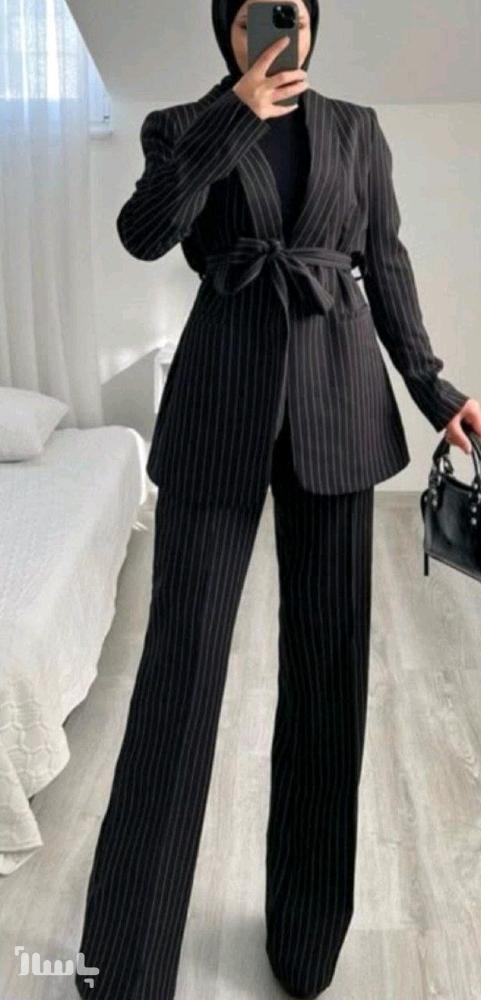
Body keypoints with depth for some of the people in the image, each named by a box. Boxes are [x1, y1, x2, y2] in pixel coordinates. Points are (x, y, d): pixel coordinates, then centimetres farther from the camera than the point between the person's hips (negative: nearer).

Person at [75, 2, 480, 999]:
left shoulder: (356, 128, 14)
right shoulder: (180, 125, 10)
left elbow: (387, 266, 15)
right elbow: (142, 235, -10)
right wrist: (234, 118, -14)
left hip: (336, 394, 3)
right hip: (221, 396, -2)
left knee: (329, 655, 5)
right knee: (183, 656, -3)